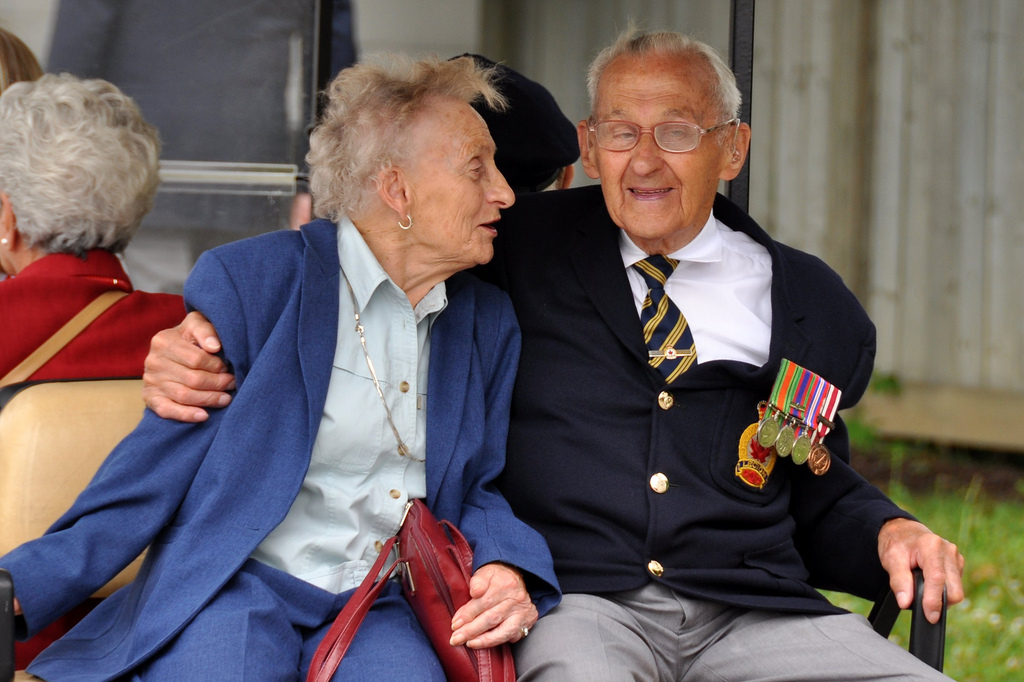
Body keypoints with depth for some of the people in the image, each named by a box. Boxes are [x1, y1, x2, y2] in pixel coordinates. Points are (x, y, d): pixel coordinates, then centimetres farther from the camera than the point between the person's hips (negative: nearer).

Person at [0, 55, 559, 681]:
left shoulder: (489, 321, 16)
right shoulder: (248, 279, -1)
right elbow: (155, 473, -1)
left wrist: (507, 571, -3)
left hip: (383, 615, 3)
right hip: (235, 589, -3)